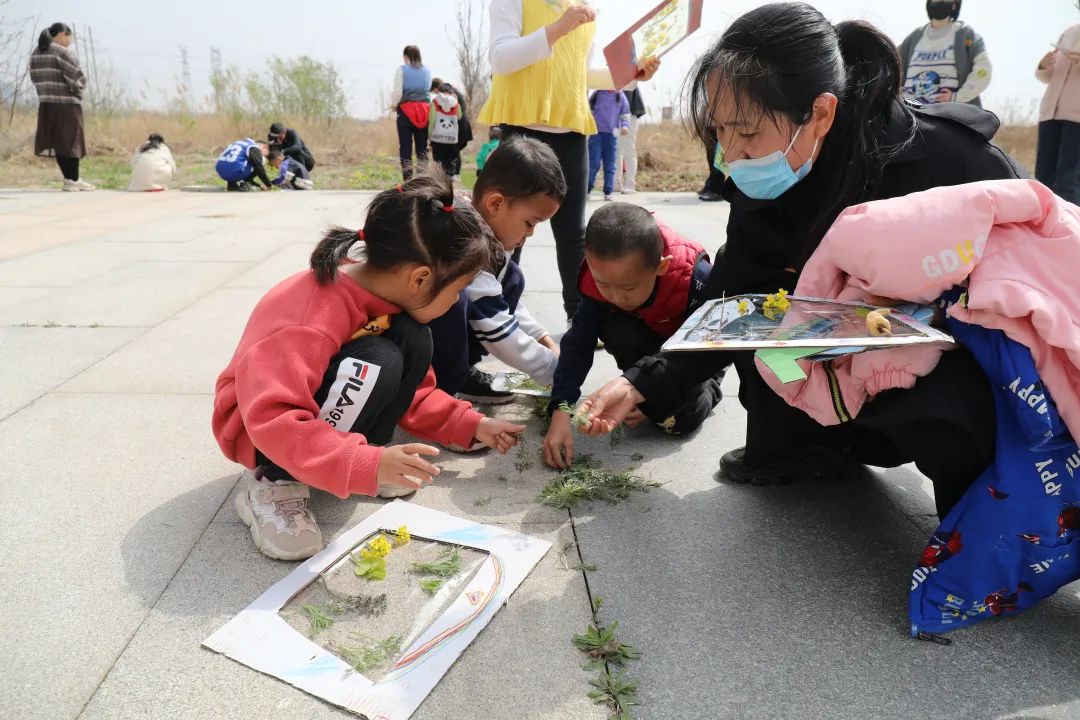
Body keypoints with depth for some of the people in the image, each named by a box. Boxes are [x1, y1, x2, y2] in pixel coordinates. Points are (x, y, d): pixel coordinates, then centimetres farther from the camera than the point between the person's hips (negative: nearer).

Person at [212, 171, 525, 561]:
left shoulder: (380, 289, -7)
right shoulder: (315, 315, -35)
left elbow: (412, 389, 5)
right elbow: (272, 418, -41)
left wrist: (470, 425, 0)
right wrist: (362, 466, -46)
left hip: (320, 405, 7)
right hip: (256, 426, -7)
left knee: (412, 340, -13)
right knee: (378, 363, -33)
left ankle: (366, 450, -3)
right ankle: (272, 483, -18)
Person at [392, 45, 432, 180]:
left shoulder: (401, 70, -2)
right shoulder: (427, 71, 10)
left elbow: (397, 92, -6)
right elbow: (428, 90, 6)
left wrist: (394, 104, 10)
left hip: (406, 112, -3)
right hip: (424, 112, 3)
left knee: (405, 149, 1)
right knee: (422, 148, 6)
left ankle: (408, 181, -3)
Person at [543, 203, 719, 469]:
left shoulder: (697, 279, -37)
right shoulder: (600, 277, -29)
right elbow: (578, 344, -28)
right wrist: (561, 412, -39)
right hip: (651, 339, 3)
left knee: (681, 419, -22)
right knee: (616, 332, -31)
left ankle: (708, 387, 13)